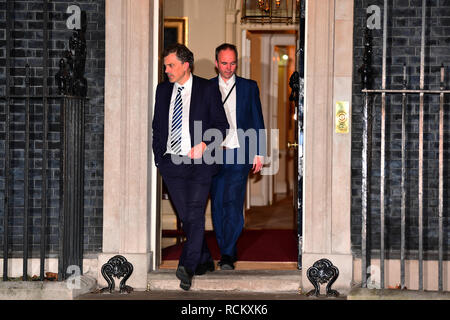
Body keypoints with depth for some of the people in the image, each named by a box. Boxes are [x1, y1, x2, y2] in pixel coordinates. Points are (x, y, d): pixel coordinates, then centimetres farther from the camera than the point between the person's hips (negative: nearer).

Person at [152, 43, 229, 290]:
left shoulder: (207, 89, 0)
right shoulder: (162, 90, 12)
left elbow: (221, 124, 2)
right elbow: (157, 126, 19)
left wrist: (204, 144, -14)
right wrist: (158, 156, 9)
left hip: (198, 161, -4)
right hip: (171, 162, 5)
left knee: (195, 213, -16)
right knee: (185, 216, 7)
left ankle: (188, 267, -22)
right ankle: (204, 261, 22)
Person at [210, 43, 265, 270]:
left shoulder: (249, 87, 7)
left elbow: (257, 122, 8)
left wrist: (258, 153, 3)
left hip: (239, 154, -2)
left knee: (233, 203, -12)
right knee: (218, 205, 5)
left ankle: (227, 256, -12)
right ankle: (227, 250, 17)